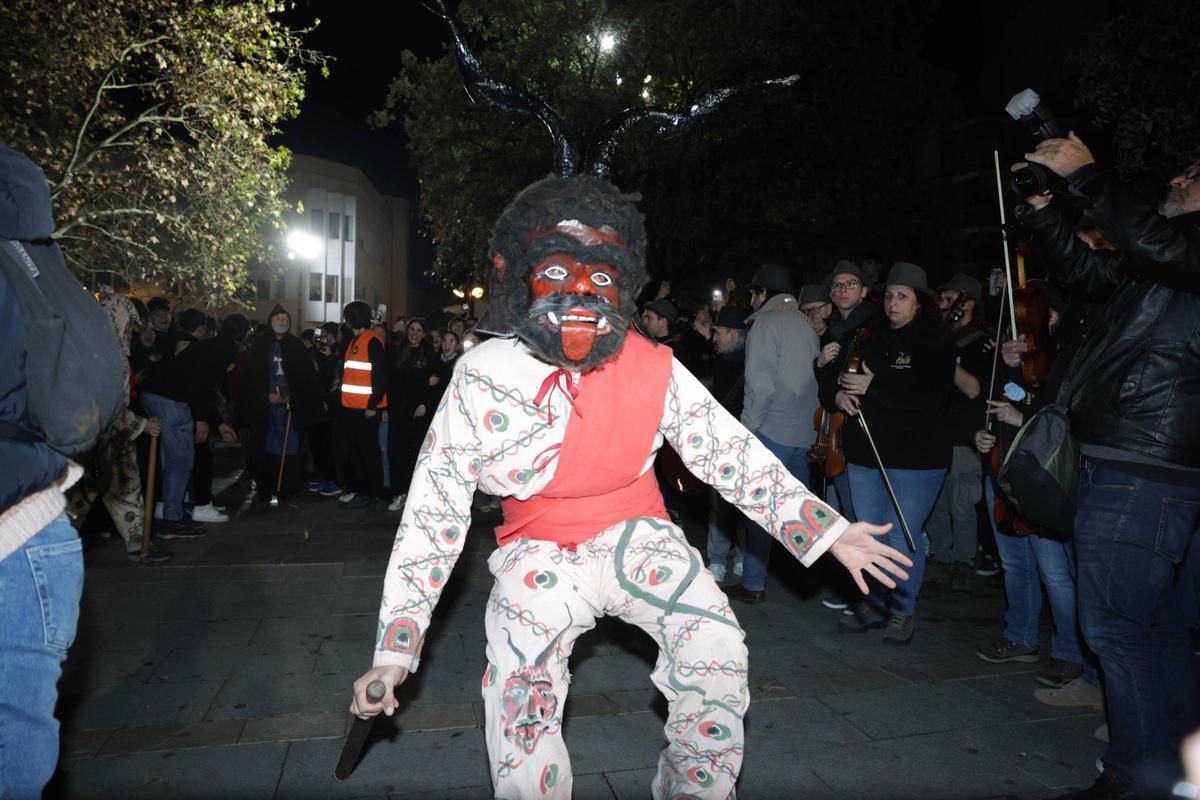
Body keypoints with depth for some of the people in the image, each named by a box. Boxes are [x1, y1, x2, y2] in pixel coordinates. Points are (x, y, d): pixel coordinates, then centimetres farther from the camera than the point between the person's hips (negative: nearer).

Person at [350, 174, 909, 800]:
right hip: (538, 551, -1)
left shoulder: (653, 368, -9)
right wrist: (395, 649, -10)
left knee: (716, 650, -17)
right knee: (521, 692, -22)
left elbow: (732, 454, 0)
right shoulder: (484, 376, -13)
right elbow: (433, 509, -9)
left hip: (637, 535, 2)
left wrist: (826, 530, -4)